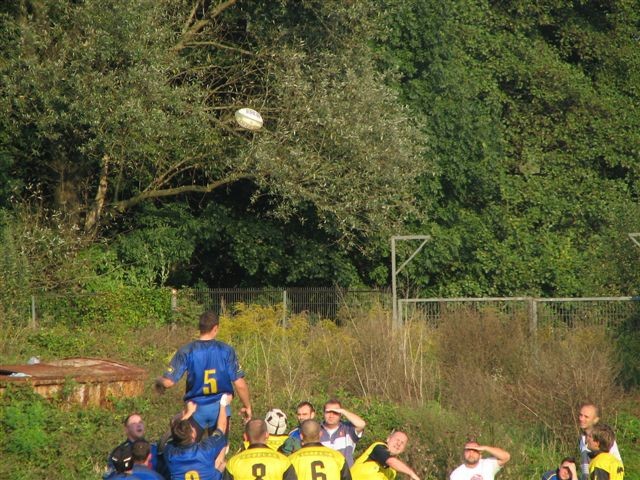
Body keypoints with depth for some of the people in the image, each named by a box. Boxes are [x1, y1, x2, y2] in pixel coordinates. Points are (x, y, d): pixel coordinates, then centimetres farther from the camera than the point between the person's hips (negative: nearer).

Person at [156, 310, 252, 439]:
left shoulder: (186, 351, -9)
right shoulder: (226, 350, -8)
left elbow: (168, 382, -11)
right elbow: (240, 384, -8)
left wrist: (158, 382, 12)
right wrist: (247, 406, 7)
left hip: (196, 409, 0)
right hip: (220, 408, 0)